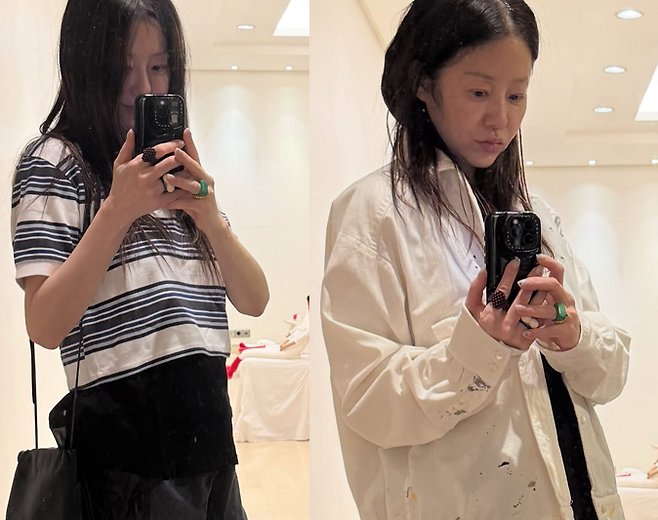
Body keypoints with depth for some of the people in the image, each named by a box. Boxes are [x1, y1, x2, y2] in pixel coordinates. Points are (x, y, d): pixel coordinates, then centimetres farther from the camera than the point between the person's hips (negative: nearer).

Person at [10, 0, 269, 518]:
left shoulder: (180, 168, 15)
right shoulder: (56, 162, -5)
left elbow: (254, 300, 5)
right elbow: (46, 326, -16)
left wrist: (209, 216, -12)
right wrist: (118, 209, -21)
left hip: (210, 423, 6)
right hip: (128, 437, -6)